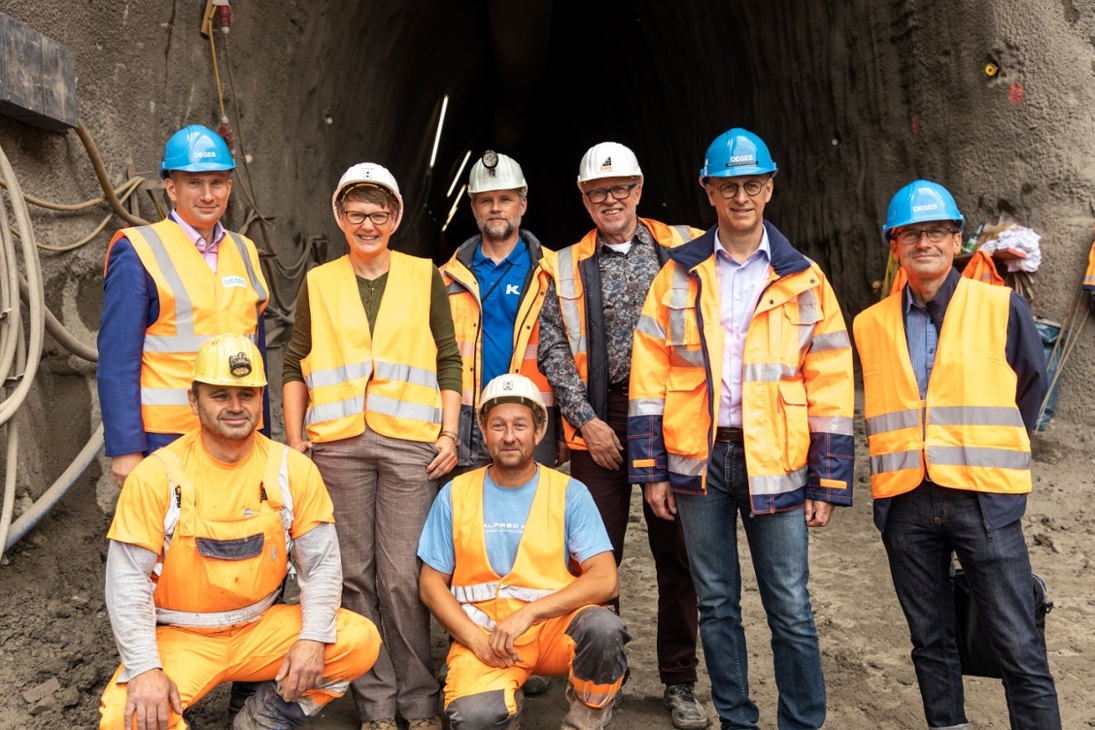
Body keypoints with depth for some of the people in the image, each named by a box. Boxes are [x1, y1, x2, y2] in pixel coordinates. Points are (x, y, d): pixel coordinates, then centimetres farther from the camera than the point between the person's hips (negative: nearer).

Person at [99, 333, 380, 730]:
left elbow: (320, 564, -4)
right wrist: (145, 668, -23)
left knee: (360, 642, -16)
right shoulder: (158, 474, -12)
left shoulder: (292, 469, -6)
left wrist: (313, 638, -17)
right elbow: (128, 578, -13)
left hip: (263, 628, 3)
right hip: (180, 637, -3)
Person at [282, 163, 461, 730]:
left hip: (410, 443, -1)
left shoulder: (425, 277, 9)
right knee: (355, 576, 5)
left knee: (403, 577, -4)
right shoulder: (318, 283, 12)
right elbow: (296, 366, 12)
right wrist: (294, 441, 5)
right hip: (338, 445, 2)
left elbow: (448, 361, 9)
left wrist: (450, 434, 0)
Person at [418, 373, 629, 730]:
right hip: (481, 631, 0)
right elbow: (431, 584, 5)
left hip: (554, 624, 1)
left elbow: (605, 579, -9)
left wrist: (529, 612, -20)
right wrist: (476, 638, -11)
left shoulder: (569, 493, -1)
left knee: (603, 628, -32)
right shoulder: (455, 494, 3)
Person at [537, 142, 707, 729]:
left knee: (677, 550, 5)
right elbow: (553, 352, 5)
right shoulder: (567, 268, 10)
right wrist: (586, 420, -5)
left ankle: (679, 682, 19)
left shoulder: (684, 248, 7)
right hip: (598, 421, 1)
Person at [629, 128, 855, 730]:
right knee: (716, 604, 12)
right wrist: (652, 470, -1)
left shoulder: (803, 280, 3)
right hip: (698, 459, 1)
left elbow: (830, 386, 2)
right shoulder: (678, 275, 4)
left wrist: (829, 484, -2)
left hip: (775, 462, -1)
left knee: (791, 610, 3)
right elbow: (650, 374, 3)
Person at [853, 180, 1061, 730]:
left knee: (1018, 649, 0)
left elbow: (1031, 388, 10)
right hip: (906, 504, 3)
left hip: (983, 499, -2)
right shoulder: (869, 325, 6)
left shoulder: (1002, 308, -1)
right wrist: (902, 455, 12)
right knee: (931, 642, 15)